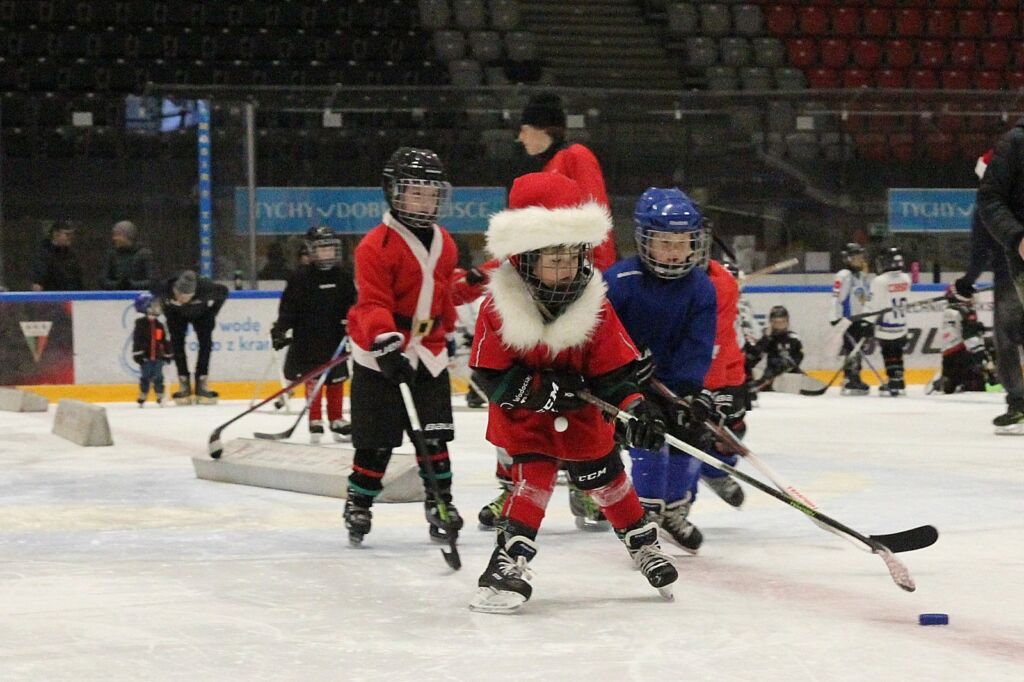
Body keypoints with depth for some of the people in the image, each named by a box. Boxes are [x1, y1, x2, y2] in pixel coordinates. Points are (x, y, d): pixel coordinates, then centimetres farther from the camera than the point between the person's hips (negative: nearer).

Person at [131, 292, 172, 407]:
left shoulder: (159, 325, 8)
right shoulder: (141, 324, -7)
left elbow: (165, 341, 13)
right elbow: (137, 340, -10)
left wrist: (167, 355, 12)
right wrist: (137, 354, -15)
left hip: (158, 357, 4)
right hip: (145, 358, -4)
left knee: (158, 378, 4)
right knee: (145, 378, 3)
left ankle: (161, 397, 8)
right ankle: (142, 398, 12)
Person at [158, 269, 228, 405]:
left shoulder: (205, 286, -42)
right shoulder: (166, 288, -41)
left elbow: (223, 291, -18)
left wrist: (213, 312, -13)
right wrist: (168, 314, -8)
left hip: (202, 313, 0)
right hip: (176, 314, 0)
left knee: (205, 342, -10)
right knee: (177, 342, -11)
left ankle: (202, 383, 0)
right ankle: (183, 383, -2)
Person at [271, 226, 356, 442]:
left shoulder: (344, 276, 5)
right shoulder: (301, 277, -6)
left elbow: (353, 304, 10)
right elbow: (288, 307, -8)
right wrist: (279, 330, -14)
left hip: (334, 337, 3)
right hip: (308, 338, -3)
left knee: (337, 379, 7)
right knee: (313, 378, -2)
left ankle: (336, 420, 16)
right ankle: (315, 421, 5)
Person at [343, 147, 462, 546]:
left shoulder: (444, 244, 9)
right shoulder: (377, 246, -15)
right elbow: (372, 303, -23)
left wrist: (448, 331, 30)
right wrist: (386, 344, -36)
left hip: (429, 352, 5)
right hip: (380, 354, -5)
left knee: (435, 435, 3)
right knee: (376, 439, 0)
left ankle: (440, 503, 15)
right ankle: (358, 506, 15)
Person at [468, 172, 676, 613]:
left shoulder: (595, 306, -15)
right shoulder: (499, 308, -22)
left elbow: (613, 371, -11)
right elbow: (488, 374, -20)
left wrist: (634, 411, -26)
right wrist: (539, 389, -29)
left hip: (580, 412, 3)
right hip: (520, 412, -2)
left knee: (604, 475, 11)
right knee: (532, 474, -20)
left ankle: (643, 542, 33)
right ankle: (509, 560, -15)